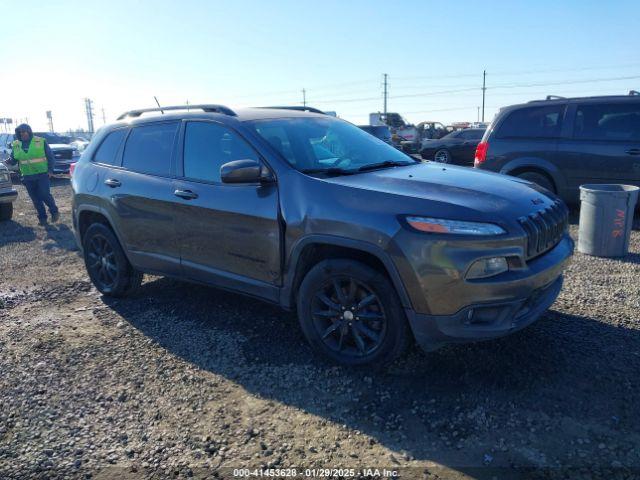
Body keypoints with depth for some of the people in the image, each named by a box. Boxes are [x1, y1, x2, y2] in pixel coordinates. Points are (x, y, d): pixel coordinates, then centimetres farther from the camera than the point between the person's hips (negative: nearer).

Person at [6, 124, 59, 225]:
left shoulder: (41, 141, -3)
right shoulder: (16, 145, 6)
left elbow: (50, 156, 0)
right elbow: (13, 159, 11)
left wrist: (50, 170, -8)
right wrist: (7, 162, -11)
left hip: (42, 174, -4)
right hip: (28, 177, 4)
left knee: (45, 195, -9)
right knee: (36, 199, 6)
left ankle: (54, 211, 13)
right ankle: (42, 217, 15)